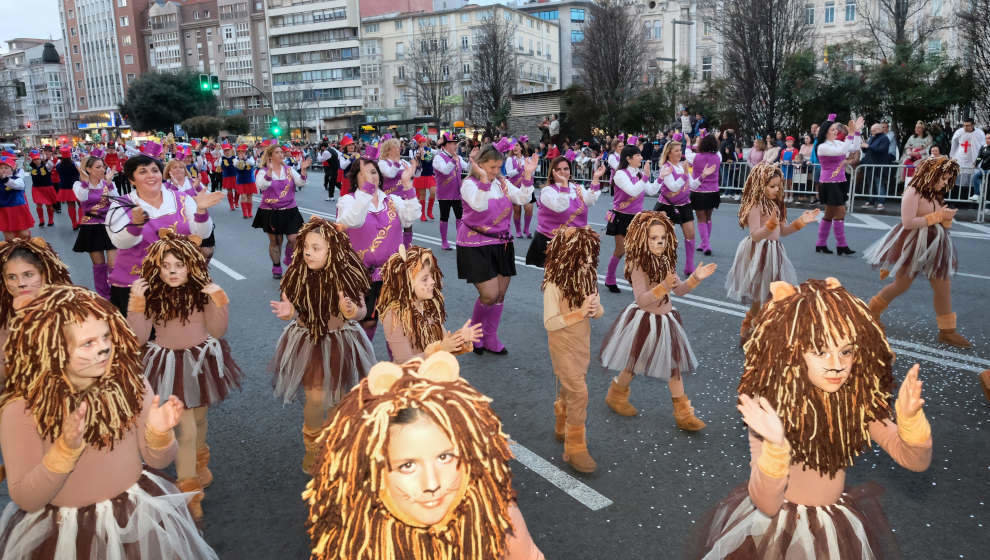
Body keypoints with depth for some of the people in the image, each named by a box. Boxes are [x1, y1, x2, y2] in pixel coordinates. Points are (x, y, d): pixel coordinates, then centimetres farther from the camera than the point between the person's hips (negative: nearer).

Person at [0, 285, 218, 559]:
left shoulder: (129, 383, -12)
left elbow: (157, 460, -2)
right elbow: (26, 500, -16)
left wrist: (159, 433, -23)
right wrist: (66, 448, -30)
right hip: (61, 532, -2)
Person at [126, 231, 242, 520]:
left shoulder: (202, 291, -10)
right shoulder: (152, 295, -12)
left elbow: (217, 332, -8)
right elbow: (138, 338, -13)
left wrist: (219, 301, -21)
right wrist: (136, 302, -22)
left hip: (202, 361, 2)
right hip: (170, 366, -2)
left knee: (199, 418, 21)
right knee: (185, 430, -8)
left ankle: (199, 462, 52)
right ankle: (188, 491, 7)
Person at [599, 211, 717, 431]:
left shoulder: (666, 262, 0)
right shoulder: (638, 266, -21)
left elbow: (678, 290, 10)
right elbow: (641, 299, -25)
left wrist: (696, 278, -5)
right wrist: (663, 287, -37)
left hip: (665, 319, 7)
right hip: (643, 320, -6)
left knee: (675, 364, 9)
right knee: (634, 363, 11)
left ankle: (683, 413, 19)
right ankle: (616, 395, 39)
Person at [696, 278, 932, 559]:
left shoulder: (857, 401, -12)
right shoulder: (772, 407, -23)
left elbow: (916, 460, -11)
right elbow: (767, 504, -26)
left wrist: (910, 417, -29)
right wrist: (775, 446, -42)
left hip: (837, 528, 4)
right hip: (775, 528, -4)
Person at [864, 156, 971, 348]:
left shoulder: (936, 195, 9)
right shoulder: (913, 193, -16)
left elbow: (940, 221, 16)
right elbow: (908, 222, -24)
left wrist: (947, 217, -7)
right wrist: (937, 216, -20)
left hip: (934, 246, 8)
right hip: (913, 246, -8)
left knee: (944, 288, 6)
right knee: (901, 285, 4)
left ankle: (947, 331, 15)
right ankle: (870, 312, 25)